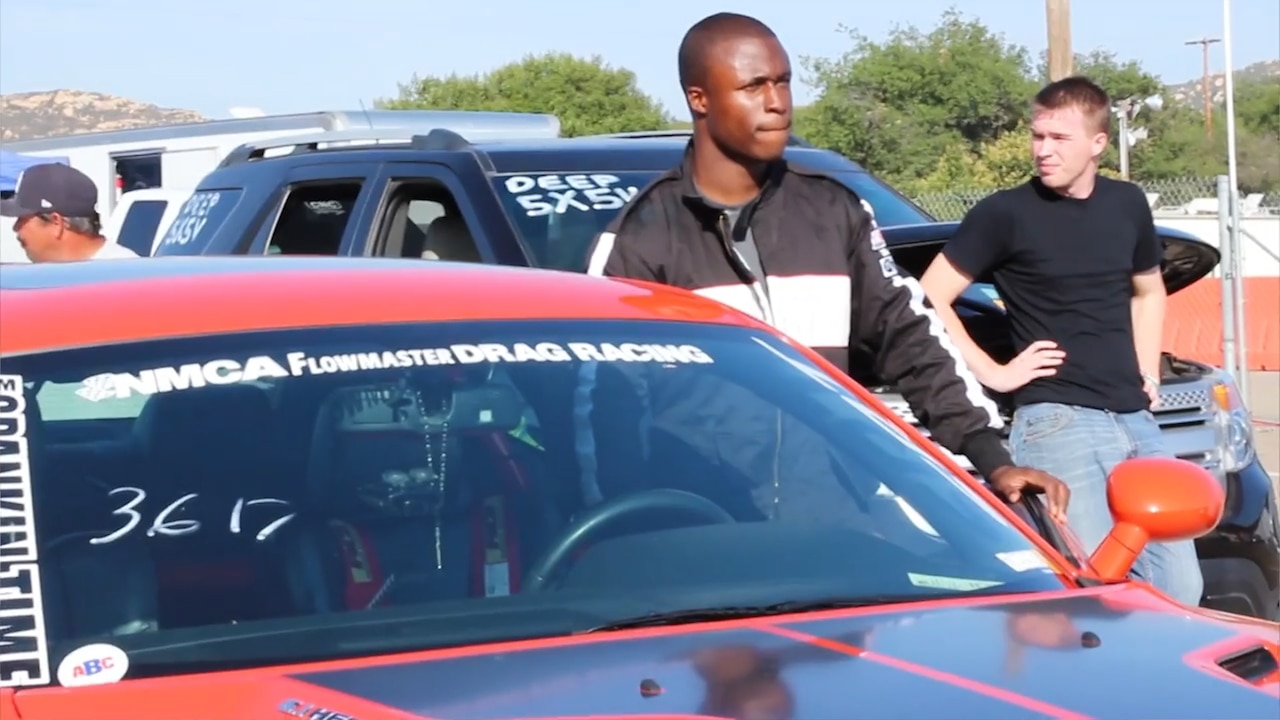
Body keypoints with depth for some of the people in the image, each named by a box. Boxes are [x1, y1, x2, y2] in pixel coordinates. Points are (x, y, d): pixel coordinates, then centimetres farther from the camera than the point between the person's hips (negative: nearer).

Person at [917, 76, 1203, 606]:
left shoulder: (1128, 205, 12)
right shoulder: (1006, 213, -4)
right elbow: (929, 299, -3)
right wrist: (992, 372, -6)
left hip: (1135, 421, 6)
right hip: (1058, 421, -6)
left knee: (1180, 591, 3)